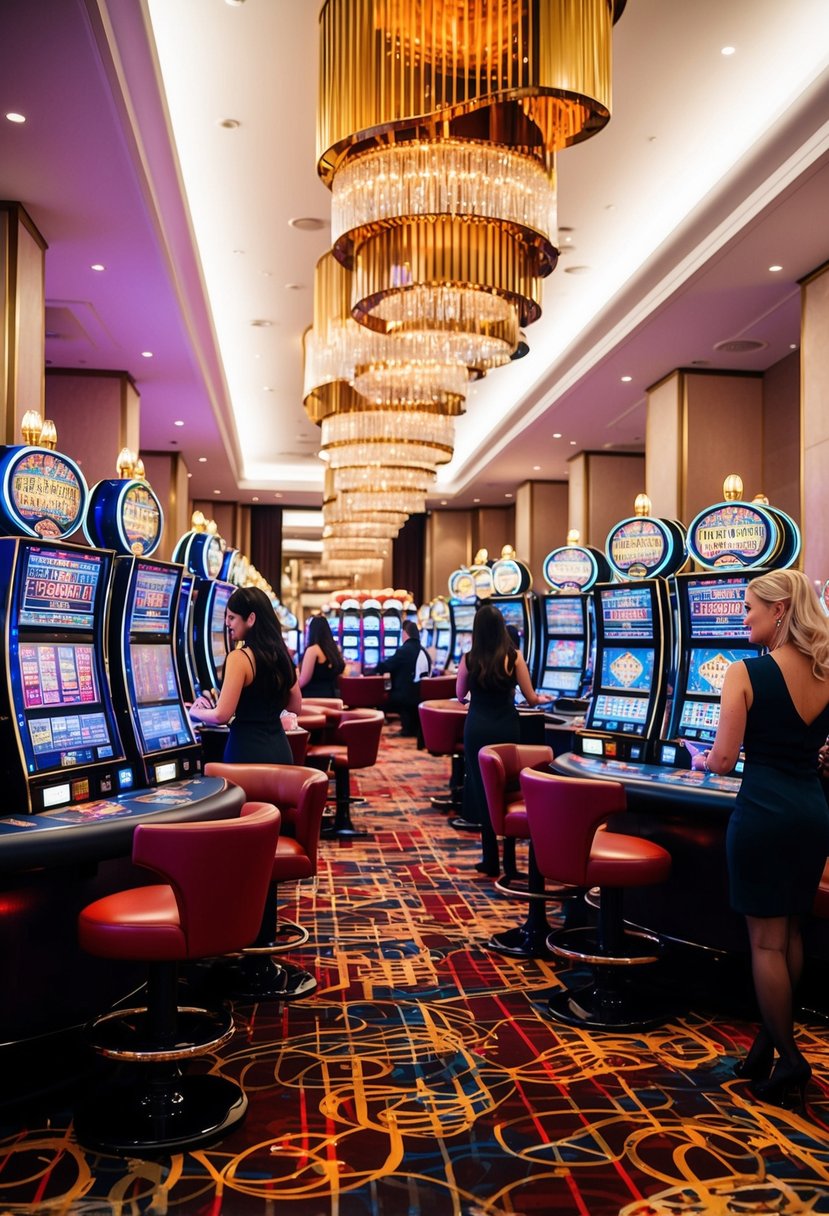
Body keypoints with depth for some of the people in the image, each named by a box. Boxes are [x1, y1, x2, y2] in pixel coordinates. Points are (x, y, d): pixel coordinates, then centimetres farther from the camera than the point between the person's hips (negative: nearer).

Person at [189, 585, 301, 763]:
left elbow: (222, 715, -15)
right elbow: (295, 707, 15)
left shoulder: (240, 658, -14)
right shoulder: (281, 655, 7)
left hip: (248, 750, -7)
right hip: (279, 749, 7)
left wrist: (195, 712, 4)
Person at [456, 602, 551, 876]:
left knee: (483, 791, 6)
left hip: (477, 729, 0)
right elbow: (531, 699, -1)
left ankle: (491, 860, 11)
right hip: (506, 728, 0)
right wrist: (542, 699, 22)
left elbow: (460, 696, 11)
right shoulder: (514, 656, -7)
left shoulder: (468, 659, -4)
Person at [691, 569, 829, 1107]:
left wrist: (703, 761, 9)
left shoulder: (746, 673, -12)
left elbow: (724, 759, -13)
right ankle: (773, 1039, 29)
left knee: (766, 939, 6)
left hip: (764, 812, -6)